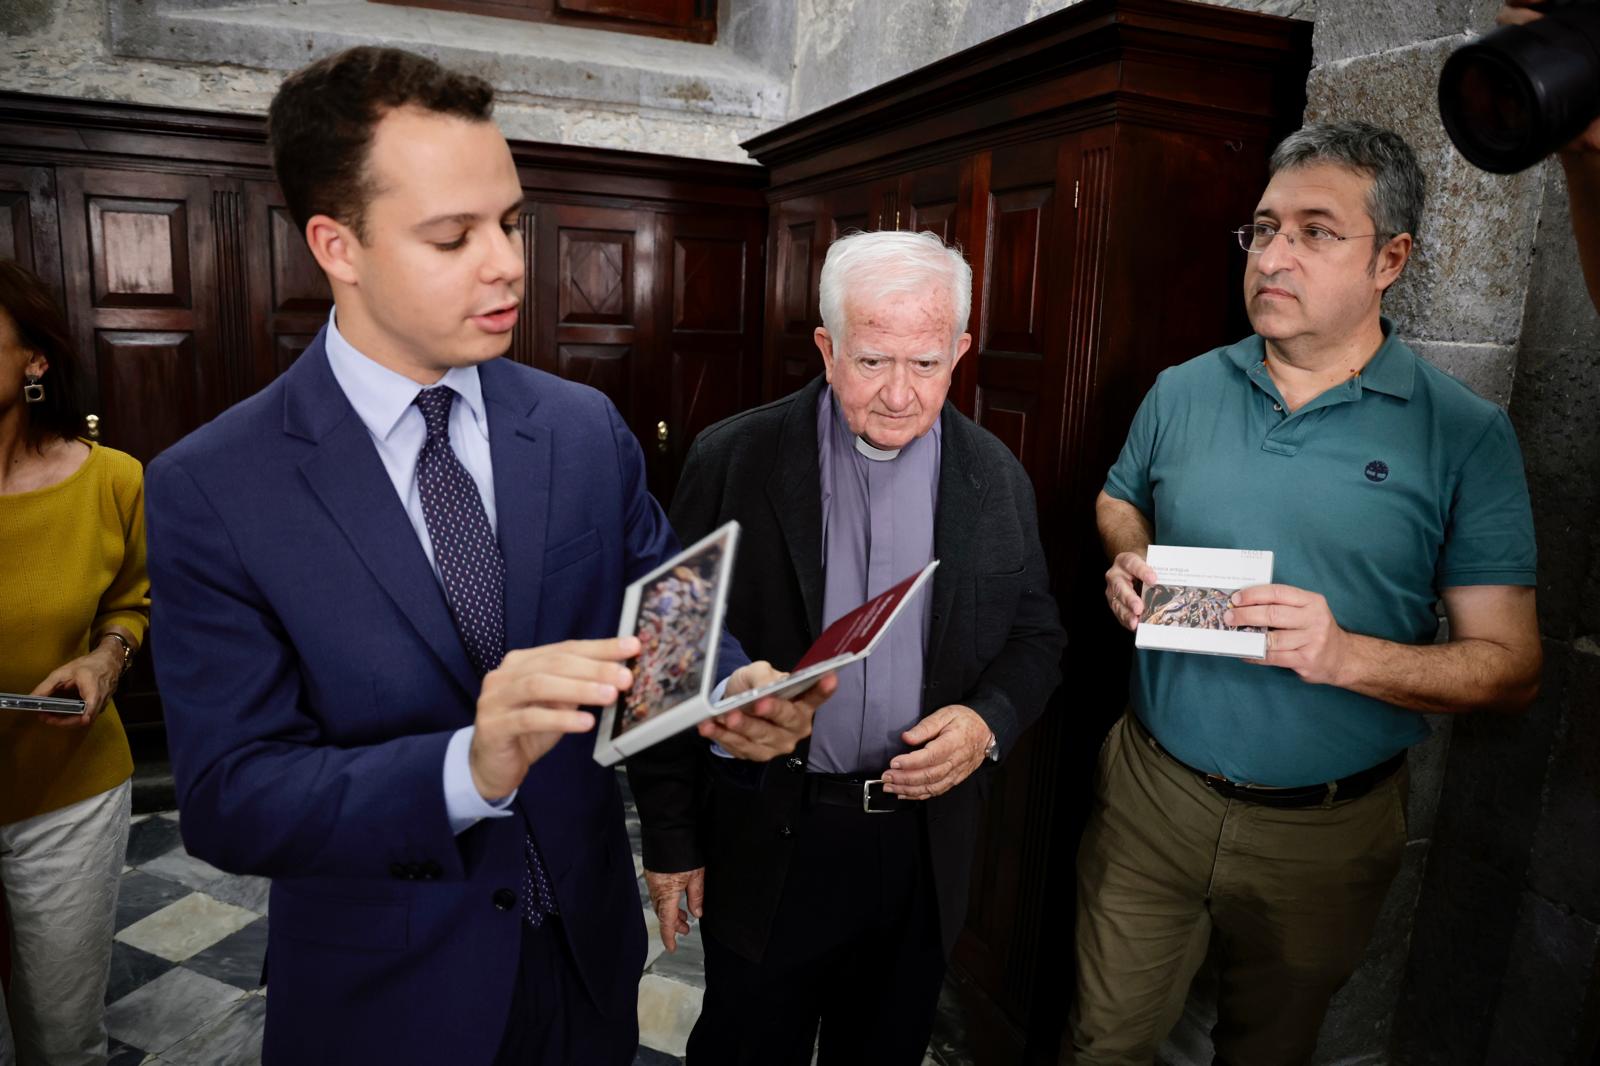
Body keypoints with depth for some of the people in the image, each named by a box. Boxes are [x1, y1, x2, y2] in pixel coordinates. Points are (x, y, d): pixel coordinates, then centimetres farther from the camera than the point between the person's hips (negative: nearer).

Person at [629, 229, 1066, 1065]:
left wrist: (989, 721, -13)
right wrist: (669, 834, -3)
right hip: (765, 838, -2)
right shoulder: (732, 460, -11)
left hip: (925, 837, 3)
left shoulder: (997, 478, -2)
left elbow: (1037, 636, 8)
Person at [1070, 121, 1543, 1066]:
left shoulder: (1467, 435, -11)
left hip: (1325, 833, -1)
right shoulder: (1181, 392, -2)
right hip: (1153, 792, 2)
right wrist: (1130, 563, -7)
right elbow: (1120, 502, 16)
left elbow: (1511, 670, -11)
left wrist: (1348, 654, -28)